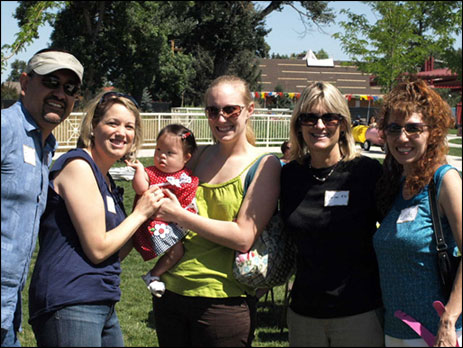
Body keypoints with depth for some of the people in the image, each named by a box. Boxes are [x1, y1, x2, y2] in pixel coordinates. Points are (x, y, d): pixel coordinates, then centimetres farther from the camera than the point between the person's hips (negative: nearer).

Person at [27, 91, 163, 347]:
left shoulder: (106, 180, 17)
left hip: (102, 305, 9)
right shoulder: (78, 165, -11)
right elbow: (97, 249, -15)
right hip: (68, 304, -9)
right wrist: (140, 213, -4)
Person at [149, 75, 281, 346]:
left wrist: (179, 215, -15)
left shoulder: (264, 165, -6)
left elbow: (243, 238, -16)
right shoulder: (199, 156, 9)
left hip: (223, 302, -5)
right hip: (170, 291, 5)